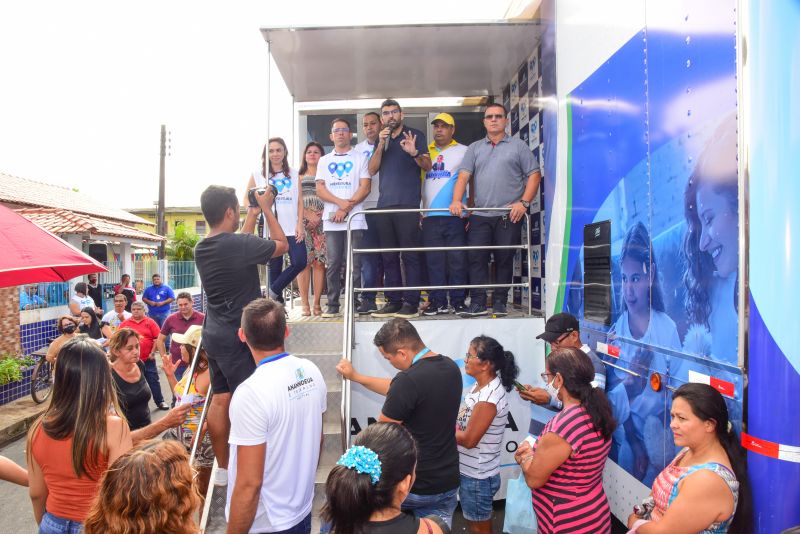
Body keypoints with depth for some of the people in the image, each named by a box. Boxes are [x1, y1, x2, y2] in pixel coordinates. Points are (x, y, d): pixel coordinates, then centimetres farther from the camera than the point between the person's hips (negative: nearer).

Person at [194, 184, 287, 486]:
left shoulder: (201, 249, 5)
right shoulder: (241, 244, -19)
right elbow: (282, 245, -3)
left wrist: (253, 215, 25)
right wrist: (266, 209, 7)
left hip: (214, 334, 8)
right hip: (240, 336, -8)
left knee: (220, 399, 13)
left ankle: (222, 467, 23)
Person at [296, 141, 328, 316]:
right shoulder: (298, 176, 16)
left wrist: (321, 215, -11)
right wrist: (308, 214, -8)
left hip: (322, 222, 0)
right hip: (302, 222, 0)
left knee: (319, 262, -5)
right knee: (303, 262, -6)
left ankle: (317, 303, 1)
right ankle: (304, 304, -1)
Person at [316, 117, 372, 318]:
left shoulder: (360, 158, 8)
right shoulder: (324, 160, 17)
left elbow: (365, 188, -1)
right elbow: (320, 189, 7)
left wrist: (346, 208, -11)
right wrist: (341, 202, -10)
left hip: (354, 220, -2)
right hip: (331, 220, 3)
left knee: (353, 265, -3)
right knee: (333, 264, 3)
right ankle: (332, 305, 9)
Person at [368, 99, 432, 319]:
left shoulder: (415, 135, 7)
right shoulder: (380, 140, 19)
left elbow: (427, 166, -1)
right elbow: (372, 170, 8)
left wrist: (414, 153, -21)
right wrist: (381, 145, -5)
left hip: (408, 204, -5)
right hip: (384, 204, 5)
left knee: (410, 255, -6)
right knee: (389, 257, 6)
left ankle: (411, 302, -3)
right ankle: (393, 301, 12)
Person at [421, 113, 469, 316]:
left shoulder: (463, 151, 7)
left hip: (455, 215, -3)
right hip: (430, 216, 3)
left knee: (457, 259, -2)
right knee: (434, 261, 2)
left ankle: (458, 301, 6)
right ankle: (438, 301, 8)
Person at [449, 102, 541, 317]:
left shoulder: (518, 146, 8)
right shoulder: (475, 148, 16)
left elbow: (534, 175, 3)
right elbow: (463, 176, 7)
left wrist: (524, 202, -9)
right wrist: (456, 201, -9)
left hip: (509, 216, -2)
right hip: (480, 215, 2)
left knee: (505, 259, 2)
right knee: (476, 258, -4)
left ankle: (500, 302, 12)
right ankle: (478, 303, 2)